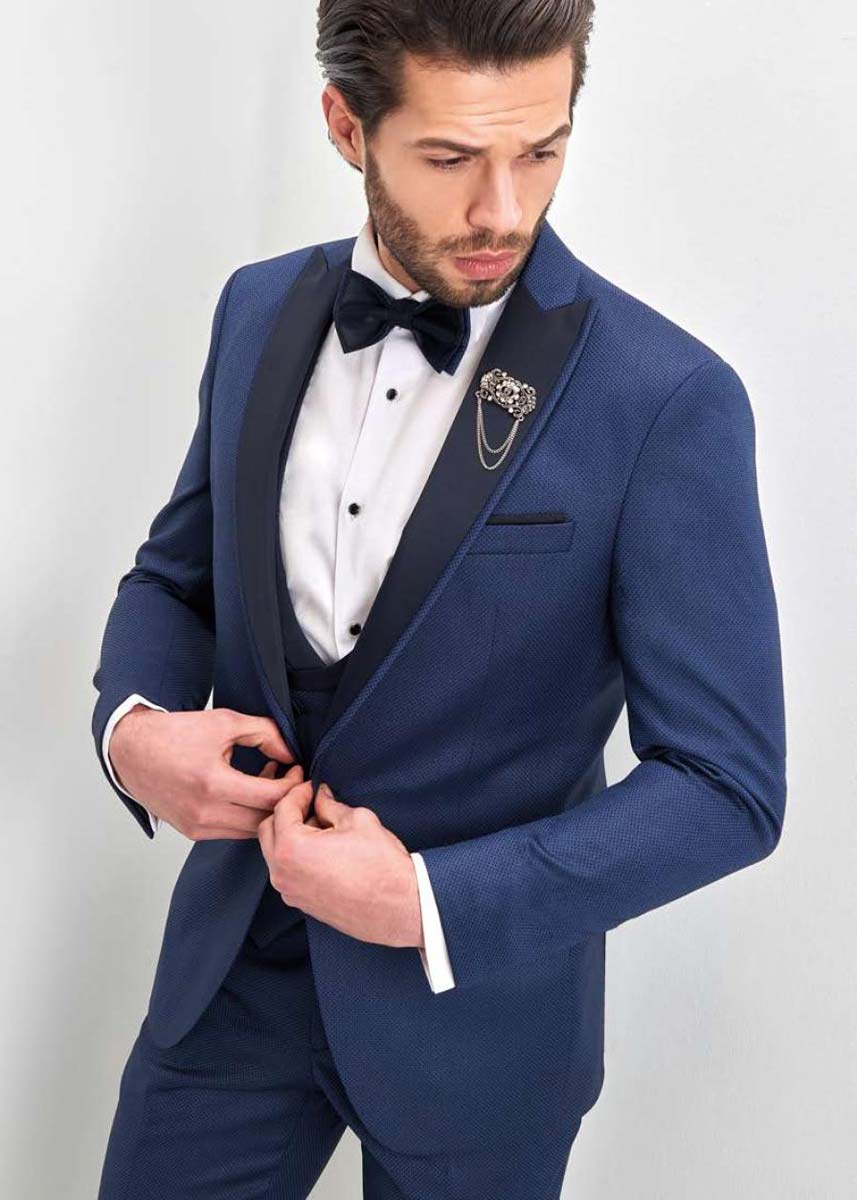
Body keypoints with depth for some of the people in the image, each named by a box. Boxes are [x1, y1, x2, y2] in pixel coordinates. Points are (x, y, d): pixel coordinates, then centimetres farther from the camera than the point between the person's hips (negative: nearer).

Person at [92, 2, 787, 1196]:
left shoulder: (668, 400, -19)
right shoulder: (260, 310, -3)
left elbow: (726, 785, -16)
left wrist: (432, 902, -20)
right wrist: (134, 722, -10)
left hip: (477, 997, -3)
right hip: (233, 959, 4)